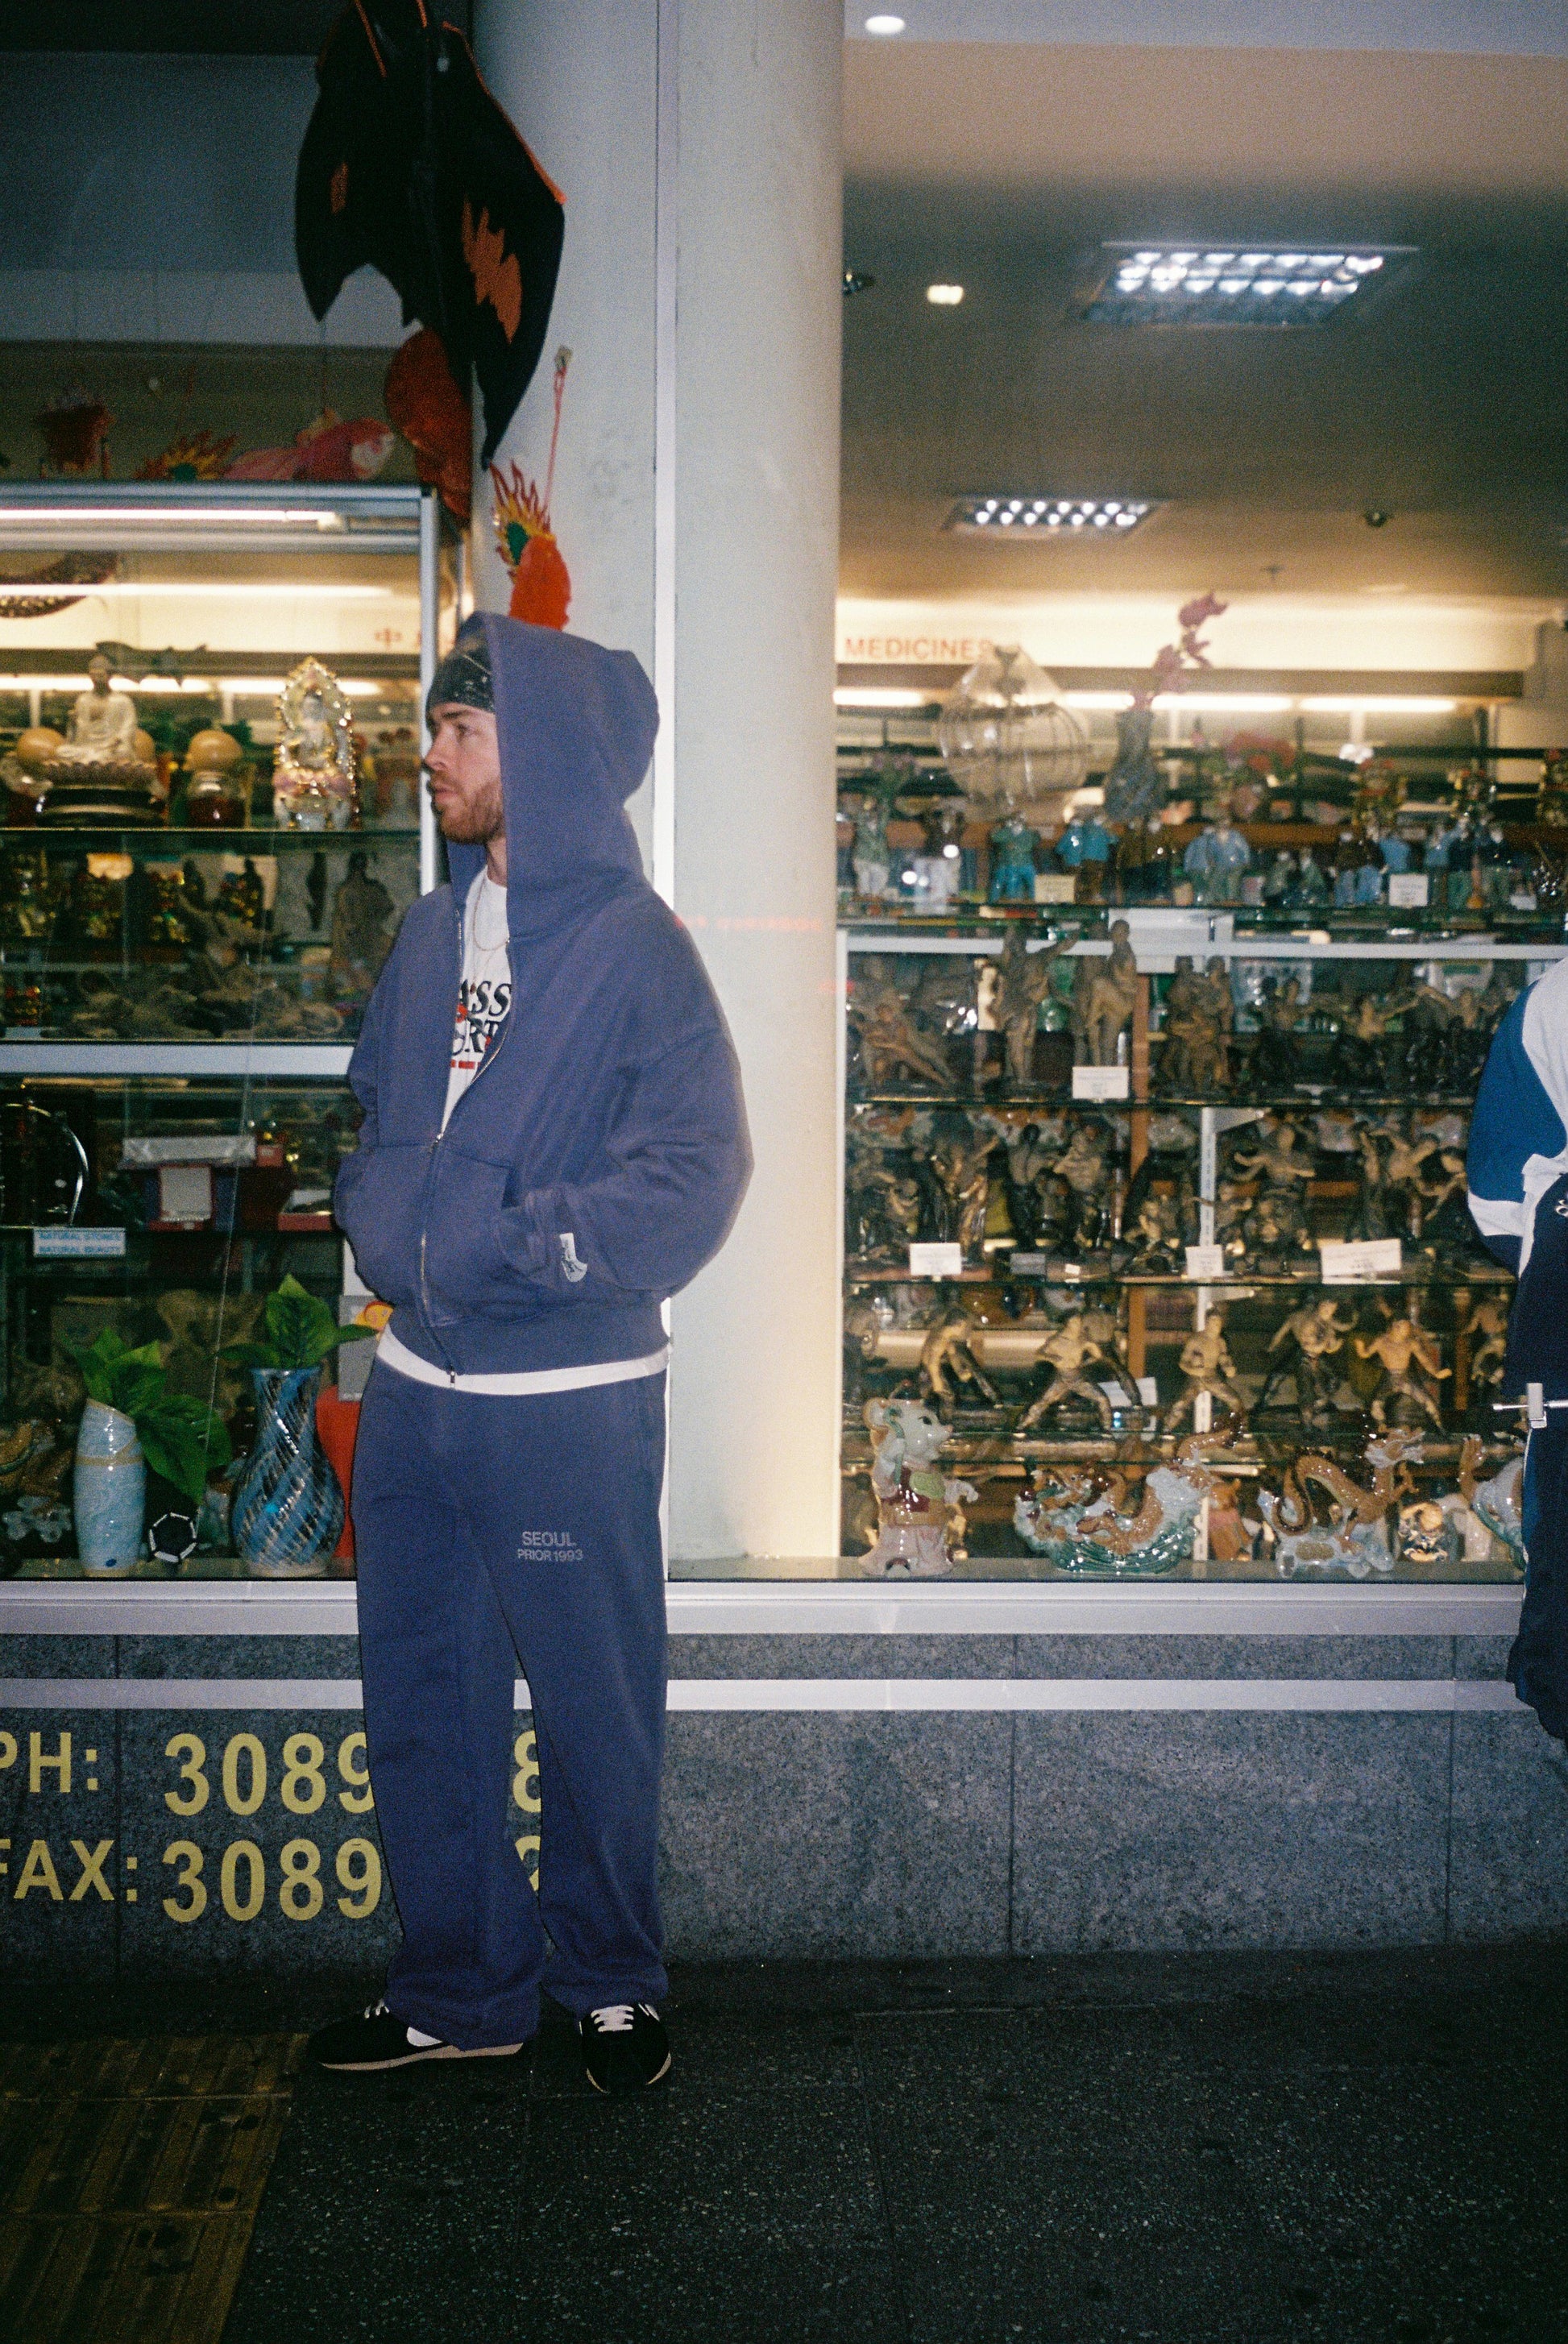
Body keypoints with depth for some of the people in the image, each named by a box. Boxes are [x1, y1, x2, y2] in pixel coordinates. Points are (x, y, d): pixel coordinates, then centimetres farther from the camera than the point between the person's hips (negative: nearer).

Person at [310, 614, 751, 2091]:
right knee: (420, 1696, 14)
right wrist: (382, 1223, -1)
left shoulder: (632, 946, -11)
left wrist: (497, 1249, -20)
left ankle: (609, 1981, 28)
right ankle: (459, 1988, 30)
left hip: (570, 1399, -6)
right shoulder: (431, 932, 10)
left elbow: (692, 1173, -18)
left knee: (594, 1708, 8)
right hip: (417, 1385, 7)